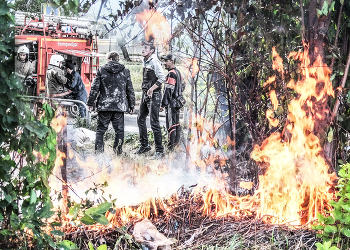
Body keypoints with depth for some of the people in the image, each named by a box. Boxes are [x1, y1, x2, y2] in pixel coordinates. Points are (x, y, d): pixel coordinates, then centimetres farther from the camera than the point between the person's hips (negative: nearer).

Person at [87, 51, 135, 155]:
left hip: (104, 105, -1)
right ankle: (118, 151, 5)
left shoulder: (101, 70, 0)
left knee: (101, 129, 5)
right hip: (120, 106, 1)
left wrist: (90, 103, 7)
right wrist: (132, 105, 15)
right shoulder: (125, 71, 5)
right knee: (119, 130, 8)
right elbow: (130, 90, 8)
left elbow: (95, 88, 0)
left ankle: (99, 151, -2)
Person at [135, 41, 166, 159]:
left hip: (153, 95, -10)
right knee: (141, 119, 15)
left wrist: (151, 89, -20)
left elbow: (162, 78, -21)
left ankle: (160, 151, -5)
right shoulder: (145, 62, 14)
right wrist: (146, 89, 14)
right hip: (145, 95, 10)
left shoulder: (154, 61, -13)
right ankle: (144, 145, 28)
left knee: (154, 123, -10)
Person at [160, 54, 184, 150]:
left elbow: (168, 90, -21)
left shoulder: (171, 74, -16)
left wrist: (163, 104, -20)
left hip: (171, 103, -10)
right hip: (178, 102, 10)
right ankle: (177, 144, 19)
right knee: (176, 124, 14)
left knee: (171, 125, -7)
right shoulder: (178, 72, 15)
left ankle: (171, 146, -7)